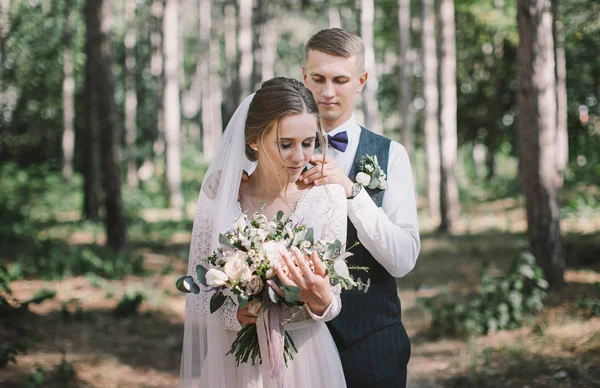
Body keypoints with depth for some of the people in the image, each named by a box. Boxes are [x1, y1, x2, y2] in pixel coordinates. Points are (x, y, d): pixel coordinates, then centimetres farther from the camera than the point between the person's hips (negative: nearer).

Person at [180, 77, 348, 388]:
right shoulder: (220, 194, -9)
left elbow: (331, 304, -8)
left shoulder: (327, 196, -10)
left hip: (303, 359, 0)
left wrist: (320, 300, -29)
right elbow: (197, 295, -6)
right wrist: (236, 314, -26)